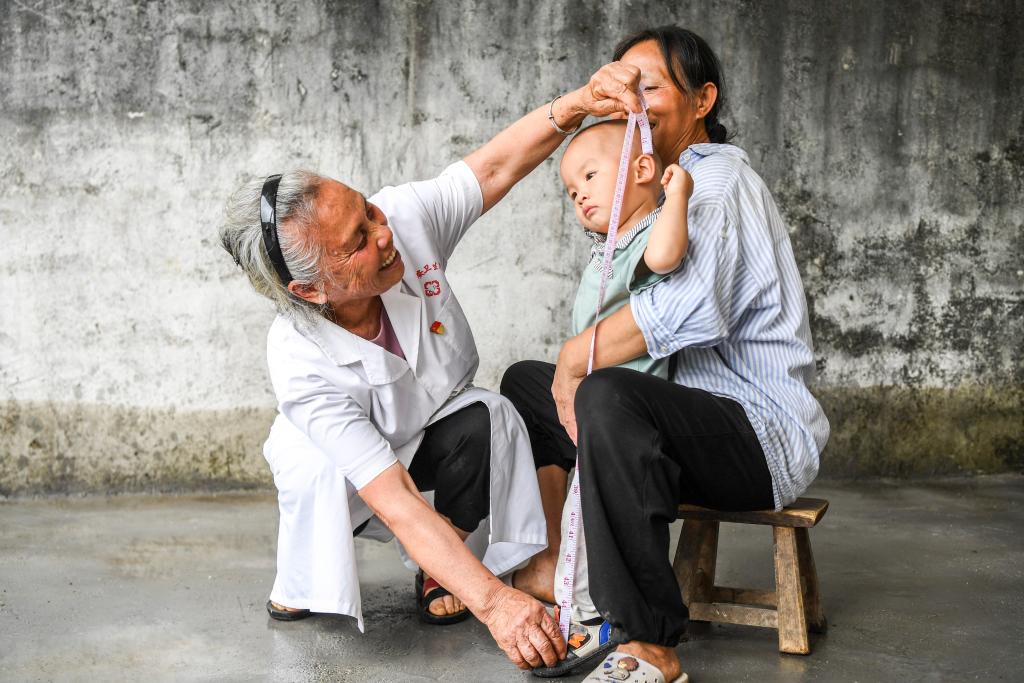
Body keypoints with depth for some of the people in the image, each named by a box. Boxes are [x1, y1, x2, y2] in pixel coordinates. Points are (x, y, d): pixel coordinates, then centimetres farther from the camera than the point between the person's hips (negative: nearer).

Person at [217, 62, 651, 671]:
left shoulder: (405, 217, -31)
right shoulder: (301, 365, -40)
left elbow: (498, 166, -19)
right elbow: (397, 503, -44)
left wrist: (574, 105, -39)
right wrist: (493, 601, -52)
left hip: (441, 438, 3)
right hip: (344, 466, -3)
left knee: (487, 416, -30)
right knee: (317, 473, -37)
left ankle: (443, 576, -6)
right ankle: (296, 597, -3)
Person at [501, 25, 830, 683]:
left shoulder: (718, 180, -14)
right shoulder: (673, 183, 21)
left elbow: (692, 306, -34)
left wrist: (578, 357, -24)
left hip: (762, 433, -11)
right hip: (696, 414, 11)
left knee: (607, 396, -40)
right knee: (525, 381, 17)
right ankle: (546, 564, 14)